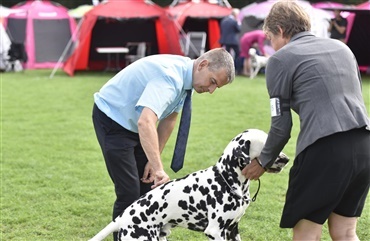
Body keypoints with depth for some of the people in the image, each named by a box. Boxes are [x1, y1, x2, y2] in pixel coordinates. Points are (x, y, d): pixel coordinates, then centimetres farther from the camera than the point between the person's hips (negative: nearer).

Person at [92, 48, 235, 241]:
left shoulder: (185, 75, -5)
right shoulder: (170, 77, -33)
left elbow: (169, 118, 5)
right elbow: (145, 123, -47)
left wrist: (154, 160, 0)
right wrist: (158, 168, -51)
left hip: (133, 123, 9)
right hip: (112, 120, -9)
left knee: (150, 188, 9)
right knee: (129, 193, -11)